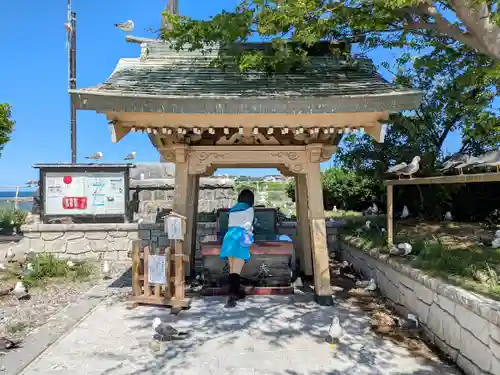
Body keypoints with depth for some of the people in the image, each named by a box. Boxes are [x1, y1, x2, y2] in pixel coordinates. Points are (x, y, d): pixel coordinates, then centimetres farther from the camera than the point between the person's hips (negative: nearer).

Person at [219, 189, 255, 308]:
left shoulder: (233, 209, 22)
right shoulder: (249, 209, 7)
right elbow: (248, 224, -3)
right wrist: (249, 236, 13)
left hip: (229, 237, 6)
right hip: (240, 238, -6)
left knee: (232, 269, 12)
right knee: (236, 271, -11)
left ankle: (235, 293, 21)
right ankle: (231, 297, -21)